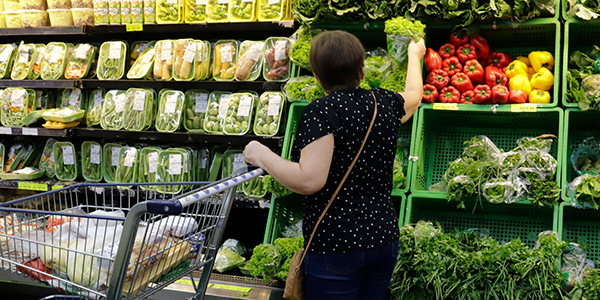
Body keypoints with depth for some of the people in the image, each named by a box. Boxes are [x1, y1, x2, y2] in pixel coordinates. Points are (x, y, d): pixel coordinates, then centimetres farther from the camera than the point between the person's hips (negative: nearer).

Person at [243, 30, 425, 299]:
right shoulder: (386, 103, 4)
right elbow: (414, 95, 29)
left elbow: (309, 181, -23)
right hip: (385, 238, 7)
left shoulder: (321, 112, -16)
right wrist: (414, 55, 48)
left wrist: (262, 156, -9)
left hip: (334, 247, -6)